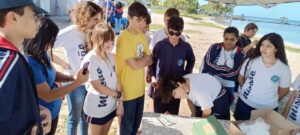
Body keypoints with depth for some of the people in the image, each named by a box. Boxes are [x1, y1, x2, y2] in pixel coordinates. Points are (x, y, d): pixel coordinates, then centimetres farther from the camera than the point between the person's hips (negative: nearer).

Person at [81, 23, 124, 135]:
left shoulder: (111, 57, 0)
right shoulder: (90, 60, -21)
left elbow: (116, 80, 4)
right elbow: (97, 86, -20)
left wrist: (120, 102, 3)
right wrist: (118, 94, -9)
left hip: (110, 106, 6)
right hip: (96, 109, -6)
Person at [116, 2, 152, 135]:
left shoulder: (142, 36, 4)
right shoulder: (124, 38, -21)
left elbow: (150, 60, 5)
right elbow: (134, 65, -24)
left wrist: (140, 61, -14)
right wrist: (146, 58, -6)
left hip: (140, 88, 7)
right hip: (127, 90, -7)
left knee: (137, 122, 23)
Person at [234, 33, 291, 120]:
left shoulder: (284, 68, -11)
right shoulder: (251, 60, -9)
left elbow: (284, 90, 0)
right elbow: (241, 78, 3)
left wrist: (272, 101, 7)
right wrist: (246, 91, 6)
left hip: (268, 109, -1)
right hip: (244, 104, 1)